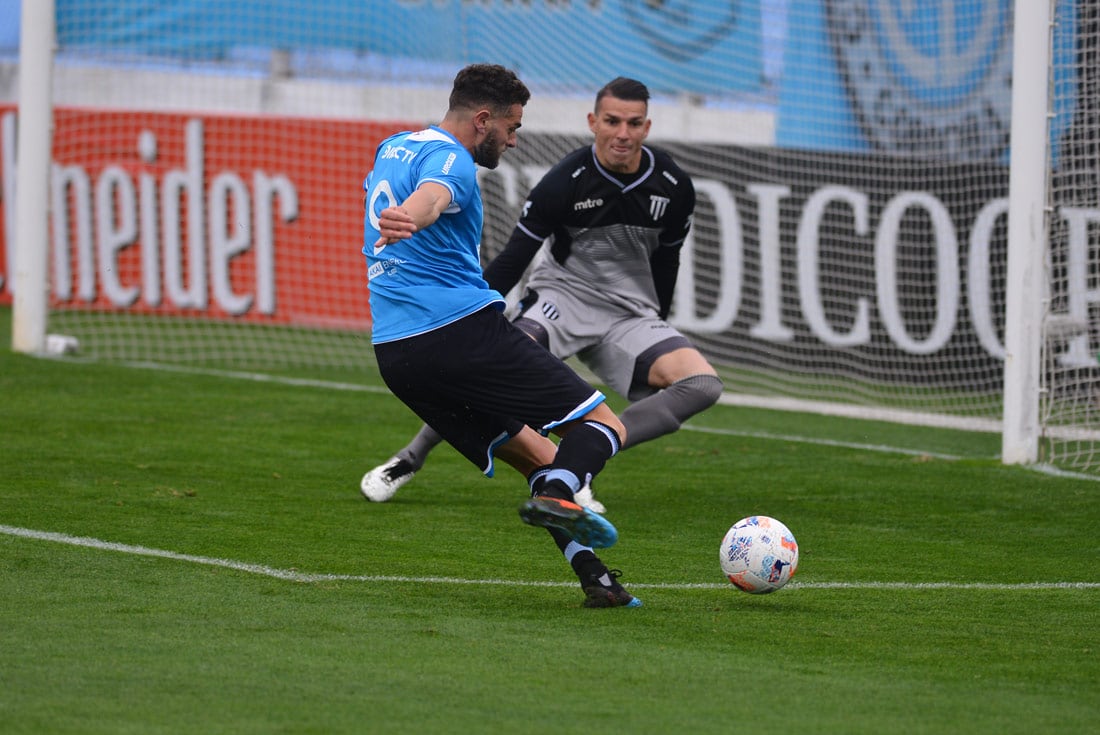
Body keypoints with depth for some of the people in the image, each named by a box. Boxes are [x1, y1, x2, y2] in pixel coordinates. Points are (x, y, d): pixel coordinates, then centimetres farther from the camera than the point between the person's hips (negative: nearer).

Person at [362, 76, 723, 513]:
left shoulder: (673, 187, -2)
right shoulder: (565, 183, -12)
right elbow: (513, 260, -9)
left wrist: (657, 327, 24)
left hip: (631, 315, 4)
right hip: (563, 293, -4)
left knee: (703, 385, -23)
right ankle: (409, 460, -15)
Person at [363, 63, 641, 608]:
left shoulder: (392, 148, 23)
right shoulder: (447, 157, -7)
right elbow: (431, 195, -33)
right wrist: (408, 218, -54)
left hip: (393, 353, 9)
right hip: (465, 330, -9)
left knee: (539, 459, 17)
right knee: (602, 428, -7)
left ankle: (593, 578, 5)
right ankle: (556, 496, -36)